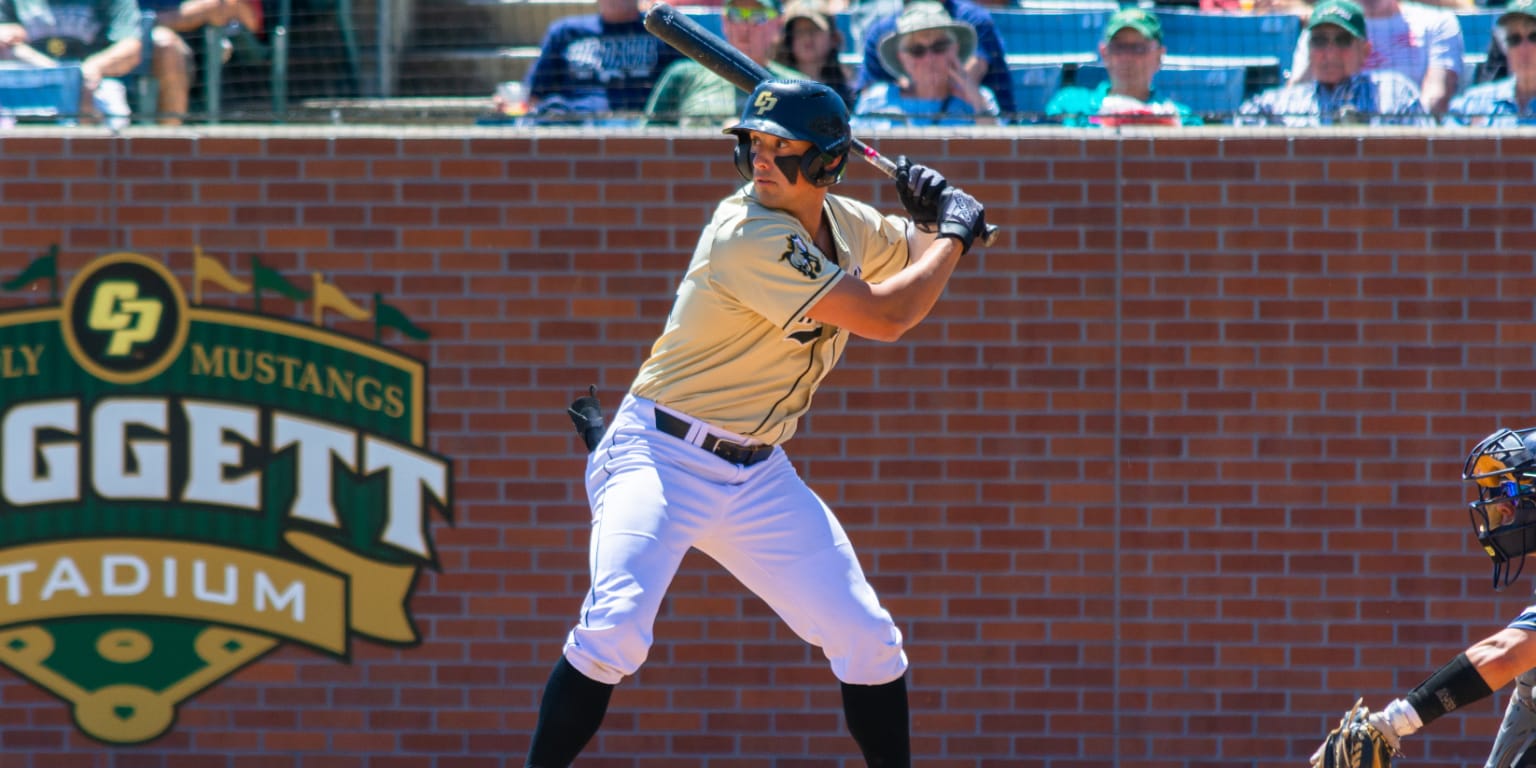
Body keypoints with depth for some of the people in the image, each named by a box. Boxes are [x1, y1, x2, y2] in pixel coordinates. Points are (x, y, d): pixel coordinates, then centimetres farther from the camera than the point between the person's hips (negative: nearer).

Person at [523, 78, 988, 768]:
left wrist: (934, 216, 1)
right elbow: (886, 316, -22)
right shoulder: (748, 236, -22)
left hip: (758, 477, 8)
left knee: (869, 642, 4)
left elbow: (922, 260, 23)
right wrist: (954, 230, -9)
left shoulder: (848, 225, 3)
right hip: (658, 458, -8)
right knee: (615, 628, -27)